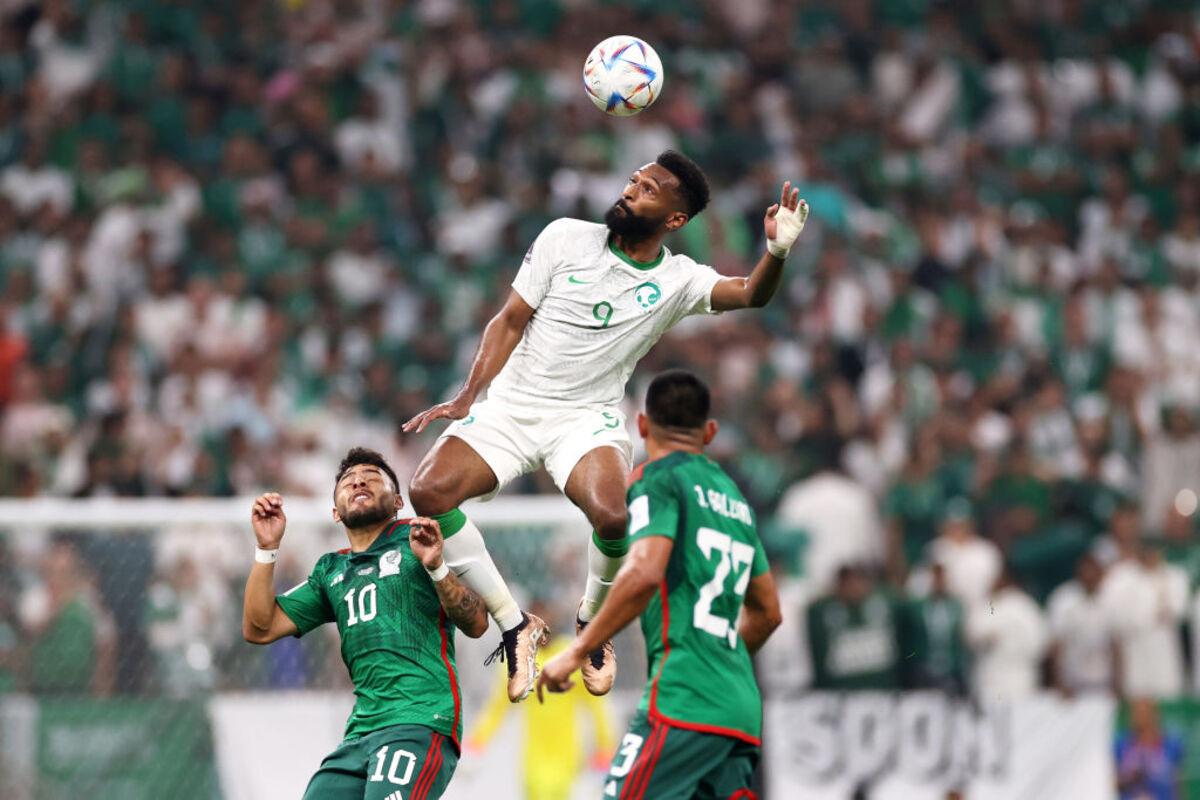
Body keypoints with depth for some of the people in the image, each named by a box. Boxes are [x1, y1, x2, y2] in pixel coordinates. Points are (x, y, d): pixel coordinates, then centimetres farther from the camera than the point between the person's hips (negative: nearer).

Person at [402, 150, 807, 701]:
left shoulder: (677, 280, -1)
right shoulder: (566, 238, -1)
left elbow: (751, 294, -16)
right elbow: (511, 320, 2)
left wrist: (777, 252, -38)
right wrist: (468, 397, -9)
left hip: (588, 419, -1)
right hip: (510, 407, 1)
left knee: (615, 517, -32)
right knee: (429, 491, -23)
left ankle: (592, 623, 2)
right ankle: (516, 628, -7)